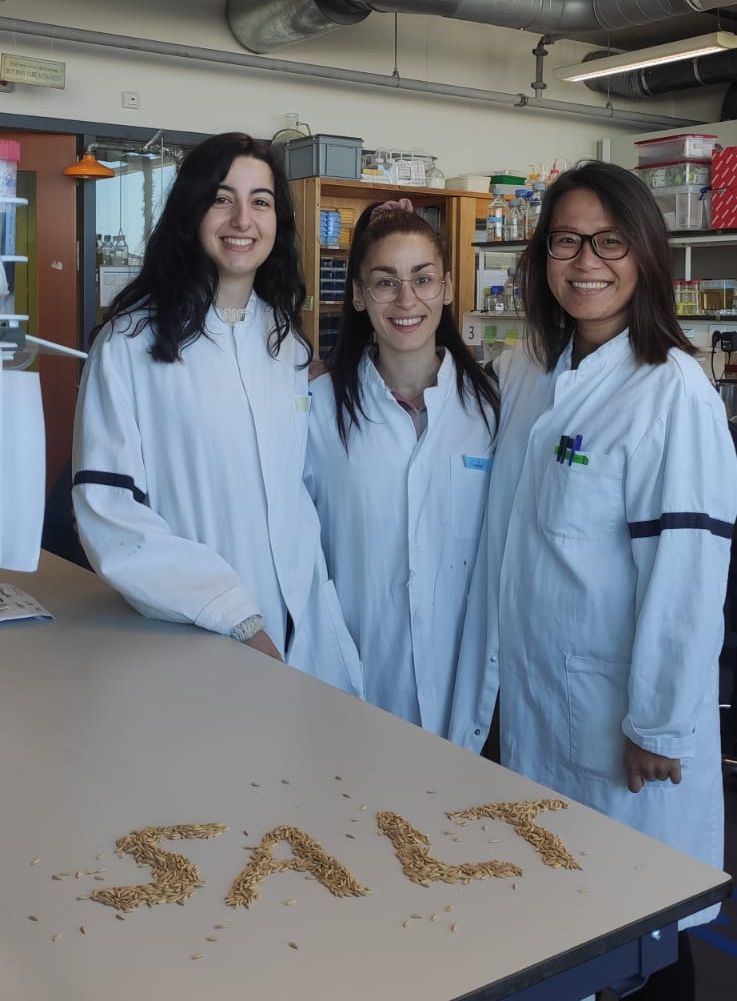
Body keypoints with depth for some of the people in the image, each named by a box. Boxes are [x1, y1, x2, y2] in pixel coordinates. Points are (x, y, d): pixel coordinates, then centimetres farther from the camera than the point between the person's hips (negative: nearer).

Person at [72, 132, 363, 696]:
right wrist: (236, 618, -19)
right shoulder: (132, 342, -8)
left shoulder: (285, 340, 9)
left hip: (302, 630, 5)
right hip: (193, 646, -4)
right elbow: (106, 510, -14)